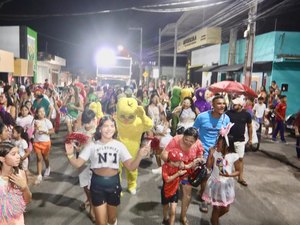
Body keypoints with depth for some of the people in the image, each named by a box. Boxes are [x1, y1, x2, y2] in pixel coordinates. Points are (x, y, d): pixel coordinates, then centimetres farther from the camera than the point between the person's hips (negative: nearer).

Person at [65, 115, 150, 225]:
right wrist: (70, 155, -27)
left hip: (113, 183, 1)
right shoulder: (92, 145, -6)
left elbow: (131, 167, -10)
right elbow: (77, 164, -8)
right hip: (97, 184, -1)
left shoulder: (119, 145, -5)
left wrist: (139, 156, -28)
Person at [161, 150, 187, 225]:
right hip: (166, 192, -2)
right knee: (166, 208, 23)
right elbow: (167, 179, -32)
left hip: (175, 191, 2)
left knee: (173, 211, -5)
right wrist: (178, 174, -36)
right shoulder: (165, 166, -27)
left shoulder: (179, 165, -14)